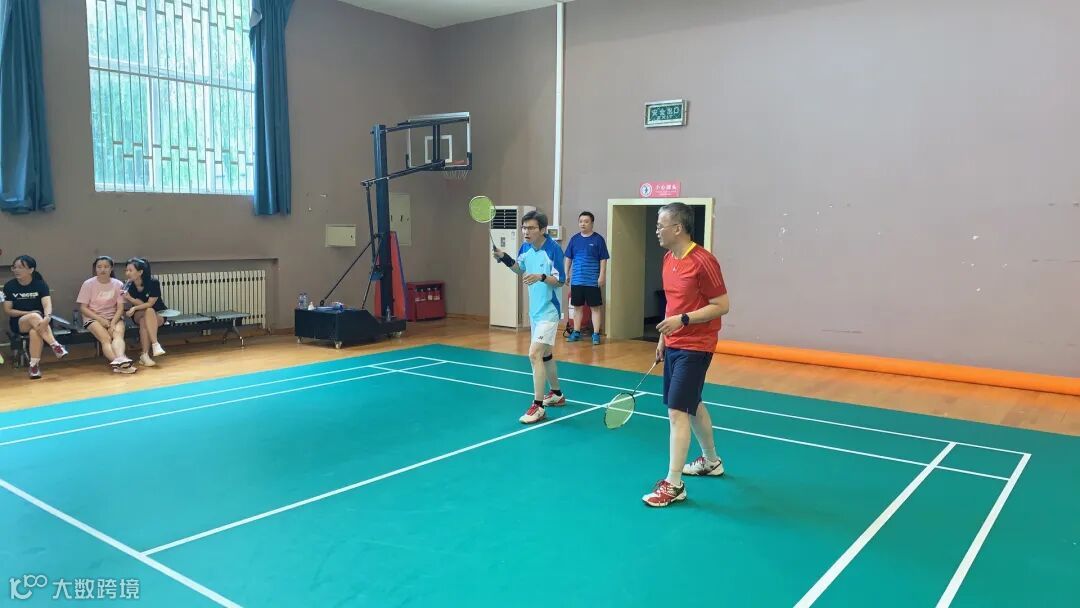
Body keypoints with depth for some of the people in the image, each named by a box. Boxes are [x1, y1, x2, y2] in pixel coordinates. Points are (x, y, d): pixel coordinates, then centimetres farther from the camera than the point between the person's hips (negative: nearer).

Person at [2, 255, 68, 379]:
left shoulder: (41, 284, -5)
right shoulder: (9, 286, 0)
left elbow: (47, 304, -21)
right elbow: (8, 310, -1)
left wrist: (47, 318, -43)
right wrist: (29, 313, -16)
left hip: (39, 321, 0)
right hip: (18, 322, 0)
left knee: (34, 332, -37)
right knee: (34, 317, -36)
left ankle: (34, 364, -34)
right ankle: (55, 346, -45)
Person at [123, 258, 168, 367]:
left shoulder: (153, 282, -18)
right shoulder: (129, 286, -8)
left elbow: (150, 303, -18)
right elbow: (141, 304, -10)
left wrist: (134, 308, -29)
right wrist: (129, 298, -28)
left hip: (158, 314, -2)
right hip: (139, 314, 2)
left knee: (144, 321, -35)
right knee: (148, 311, -34)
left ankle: (145, 355, -33)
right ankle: (155, 345, -38)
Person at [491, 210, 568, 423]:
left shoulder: (553, 249, -19)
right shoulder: (526, 247, 1)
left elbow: (559, 281, -17)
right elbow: (520, 269, 19)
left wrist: (541, 277, -34)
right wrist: (504, 257, 3)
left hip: (549, 311, -8)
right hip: (535, 310, 8)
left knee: (535, 354, -17)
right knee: (546, 354, 20)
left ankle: (538, 407, -10)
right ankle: (556, 394, 39)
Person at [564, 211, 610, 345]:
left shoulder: (598, 239, -4)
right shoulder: (574, 239, 7)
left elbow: (603, 260, -5)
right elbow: (568, 258, 13)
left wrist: (602, 276, -10)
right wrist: (566, 274, 9)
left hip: (592, 281, -4)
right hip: (576, 281, 4)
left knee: (595, 307, 1)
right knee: (577, 306, 12)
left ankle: (596, 334, 7)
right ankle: (576, 332, 22)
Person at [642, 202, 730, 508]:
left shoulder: (703, 262, -18)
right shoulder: (668, 259, 8)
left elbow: (722, 306, -17)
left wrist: (683, 320, -25)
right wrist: (663, 337, 18)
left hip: (694, 347, -9)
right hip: (674, 344, 9)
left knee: (677, 411, -10)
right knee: (692, 405, 21)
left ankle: (674, 484, -2)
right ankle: (711, 461, 40)